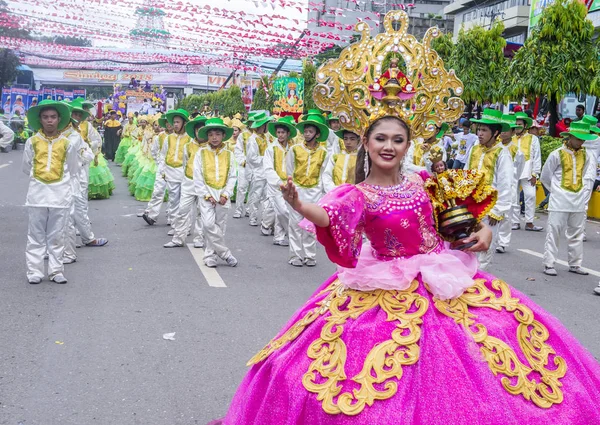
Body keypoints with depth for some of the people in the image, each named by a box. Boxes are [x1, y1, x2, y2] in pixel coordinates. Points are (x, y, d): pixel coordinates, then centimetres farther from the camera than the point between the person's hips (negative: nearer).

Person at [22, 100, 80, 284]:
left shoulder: (67, 143, 1)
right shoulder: (32, 141, 2)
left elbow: (73, 170, 9)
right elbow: (27, 167, 11)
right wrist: (38, 177, 13)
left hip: (60, 194, 0)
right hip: (37, 193, 0)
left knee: (56, 236, 6)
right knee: (36, 235, 5)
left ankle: (56, 270, 13)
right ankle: (34, 271, 11)